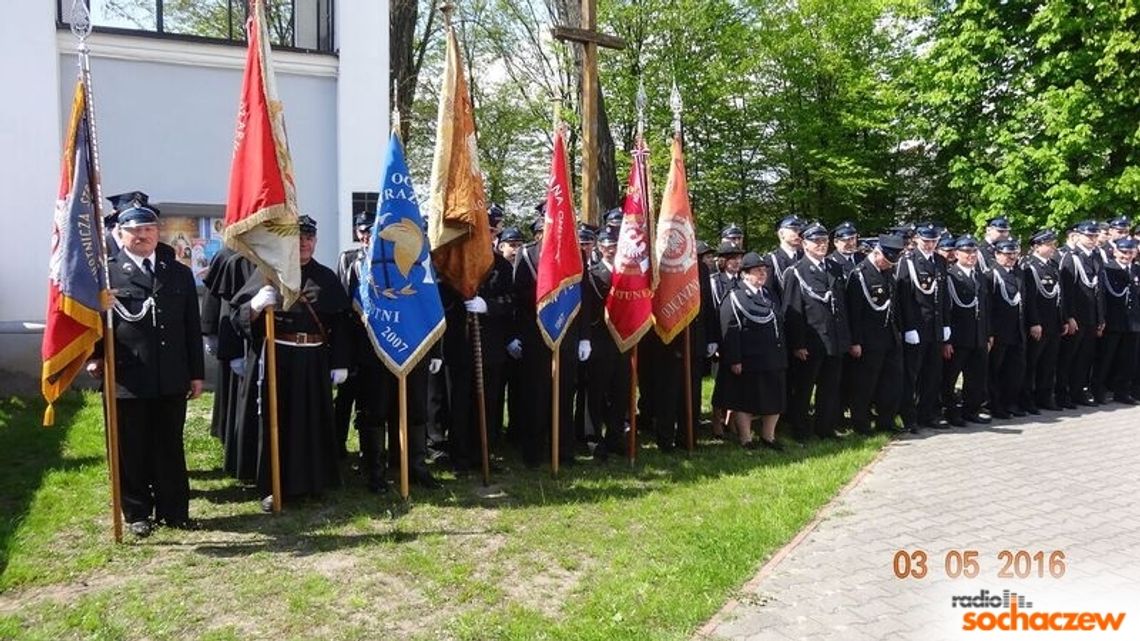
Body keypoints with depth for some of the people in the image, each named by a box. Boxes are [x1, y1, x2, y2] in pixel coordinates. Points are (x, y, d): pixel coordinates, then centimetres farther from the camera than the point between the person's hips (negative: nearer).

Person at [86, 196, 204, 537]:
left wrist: (197, 374, 9)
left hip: (172, 381, 3)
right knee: (132, 451, 8)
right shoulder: (105, 273, 1)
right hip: (126, 380, -2)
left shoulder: (180, 273, 12)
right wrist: (96, 359, -10)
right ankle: (137, 513, 21)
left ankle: (174, 511, 21)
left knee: (171, 448, 11)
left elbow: (192, 327, 11)